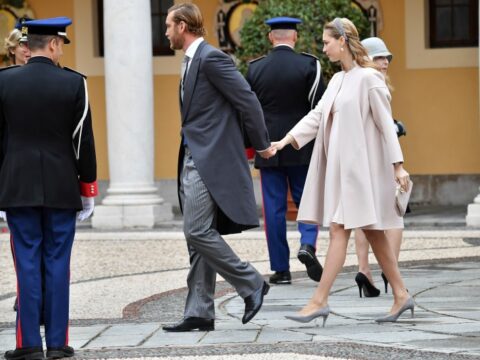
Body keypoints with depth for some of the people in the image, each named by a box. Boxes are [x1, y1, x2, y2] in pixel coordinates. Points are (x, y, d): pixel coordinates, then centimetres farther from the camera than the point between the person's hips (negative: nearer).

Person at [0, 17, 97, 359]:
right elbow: (83, 140, -2)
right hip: (61, 189, -1)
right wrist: (88, 187, 7)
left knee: (28, 263, 4)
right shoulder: (74, 83, -5)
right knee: (57, 263, 4)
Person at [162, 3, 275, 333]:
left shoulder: (212, 58, -13)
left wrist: (262, 145, -7)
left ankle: (251, 284, 0)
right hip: (194, 158, 10)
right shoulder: (193, 61, 17)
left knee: (198, 232, -12)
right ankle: (200, 312, 10)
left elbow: (248, 100, -15)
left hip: (210, 159, -10)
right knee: (198, 236, 8)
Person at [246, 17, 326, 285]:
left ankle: (281, 269, 5)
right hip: (302, 149, -1)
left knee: (274, 207, 5)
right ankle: (307, 244, -15)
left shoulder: (255, 69, 1)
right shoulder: (308, 66, -6)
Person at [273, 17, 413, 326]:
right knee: (372, 232, 11)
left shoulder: (369, 78, -11)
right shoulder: (338, 80, 14)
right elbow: (317, 115, 11)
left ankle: (320, 301, -10)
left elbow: (386, 123, -12)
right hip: (339, 165, 9)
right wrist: (285, 141, 0)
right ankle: (401, 295, 16)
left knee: (339, 231, -9)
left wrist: (398, 166, -13)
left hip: (359, 166, -9)